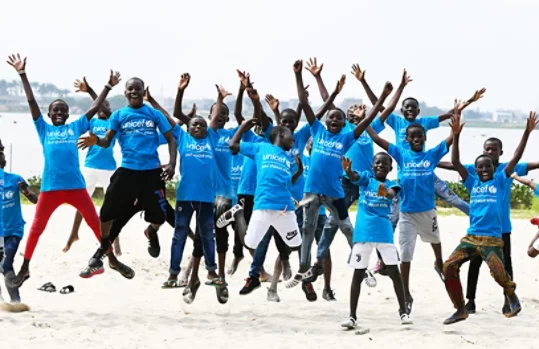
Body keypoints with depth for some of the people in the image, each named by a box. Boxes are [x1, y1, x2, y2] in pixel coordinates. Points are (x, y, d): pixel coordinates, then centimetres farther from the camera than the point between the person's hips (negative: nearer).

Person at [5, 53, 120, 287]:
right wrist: (22, 74, 1)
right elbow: (32, 102, 6)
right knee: (36, 227, 3)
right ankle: (24, 269, 10)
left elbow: (95, 108, 14)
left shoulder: (75, 127, 12)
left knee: (96, 222, 4)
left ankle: (111, 257, 16)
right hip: (50, 187, -1)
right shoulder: (44, 129, 10)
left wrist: (109, 86, 12)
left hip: (76, 185, 1)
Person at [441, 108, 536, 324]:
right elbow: (455, 163, 4)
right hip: (471, 237, 4)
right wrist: (456, 136, -6)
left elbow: (515, 159, -3)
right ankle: (461, 309, 4)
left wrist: (527, 133, -10)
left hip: (492, 239, -4)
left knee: (499, 274, -20)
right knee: (449, 267, -11)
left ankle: (512, 298, 15)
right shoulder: (472, 183, 11)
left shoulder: (500, 181, 4)